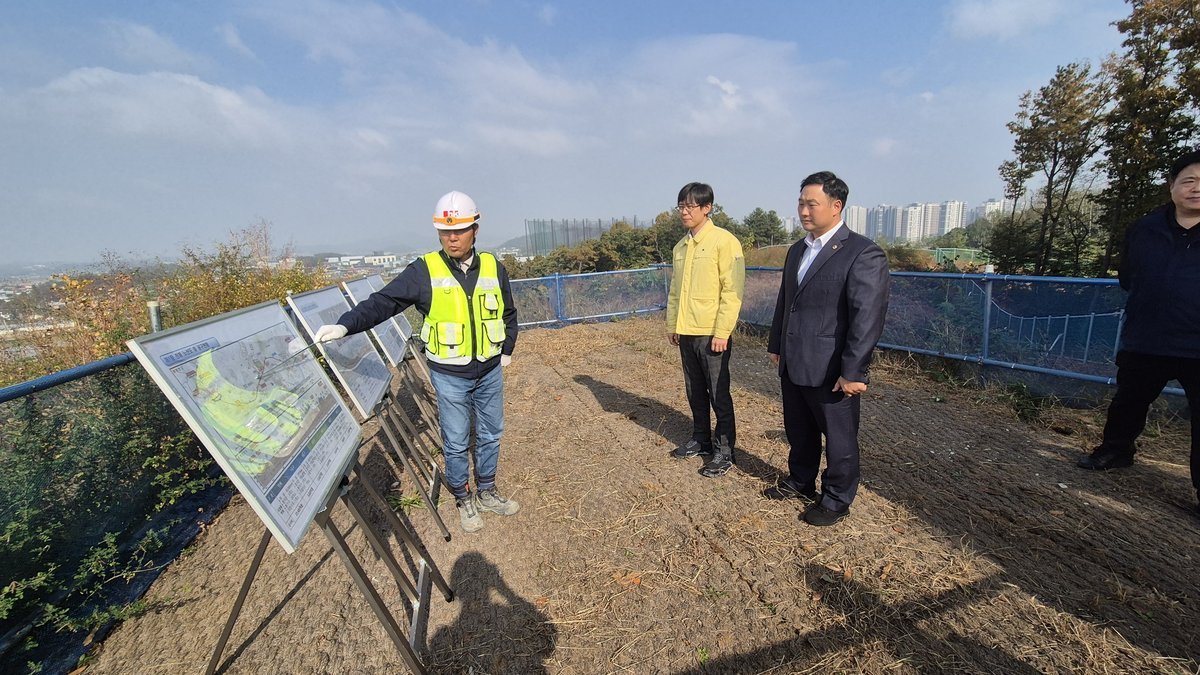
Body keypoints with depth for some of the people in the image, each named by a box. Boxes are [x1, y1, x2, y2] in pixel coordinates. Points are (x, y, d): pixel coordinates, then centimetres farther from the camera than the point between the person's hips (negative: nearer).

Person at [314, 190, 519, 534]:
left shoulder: (494, 268, 0)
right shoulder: (424, 271, -10)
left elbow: (509, 314, 13)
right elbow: (382, 302, -14)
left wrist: (507, 350, 12)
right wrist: (345, 325, -27)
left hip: (490, 372, 3)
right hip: (449, 376, -3)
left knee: (490, 435, 17)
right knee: (456, 442, 9)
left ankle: (486, 491, 38)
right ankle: (463, 499, 32)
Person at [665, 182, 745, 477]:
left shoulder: (724, 241, -10)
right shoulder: (680, 247, 12)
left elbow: (732, 290, -14)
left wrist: (722, 332, -17)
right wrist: (672, 325, 14)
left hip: (712, 334, -7)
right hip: (686, 332, 7)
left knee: (718, 394, 3)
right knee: (695, 391, 16)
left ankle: (725, 451, 16)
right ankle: (701, 440, 31)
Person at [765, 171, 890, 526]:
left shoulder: (863, 253, -14)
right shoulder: (797, 250, 11)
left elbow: (868, 317, -18)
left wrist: (853, 371, -20)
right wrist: (776, 345, 18)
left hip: (831, 370, -7)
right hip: (793, 364, 7)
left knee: (839, 438, 11)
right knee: (799, 433, 22)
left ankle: (836, 499, 30)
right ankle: (800, 482, 42)